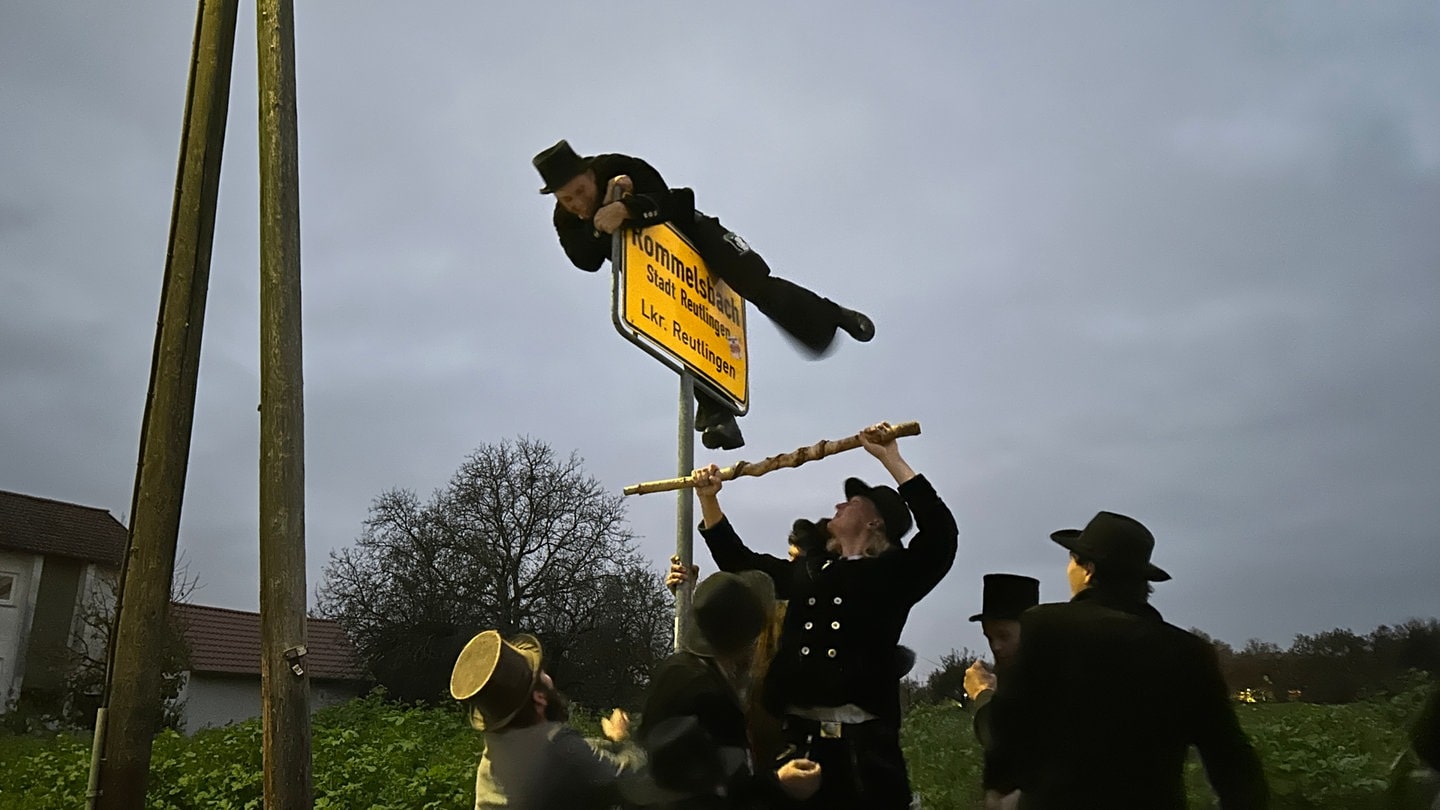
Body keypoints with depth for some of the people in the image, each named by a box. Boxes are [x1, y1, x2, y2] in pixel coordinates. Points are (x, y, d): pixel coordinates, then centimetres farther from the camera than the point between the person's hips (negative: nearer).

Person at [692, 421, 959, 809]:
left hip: (861, 740, -5)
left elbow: (940, 533, -15)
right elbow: (738, 562, 29)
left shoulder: (893, 572, 3)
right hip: (798, 735, 5)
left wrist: (890, 458, -14)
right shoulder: (809, 569, 19)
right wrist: (709, 499, 23)